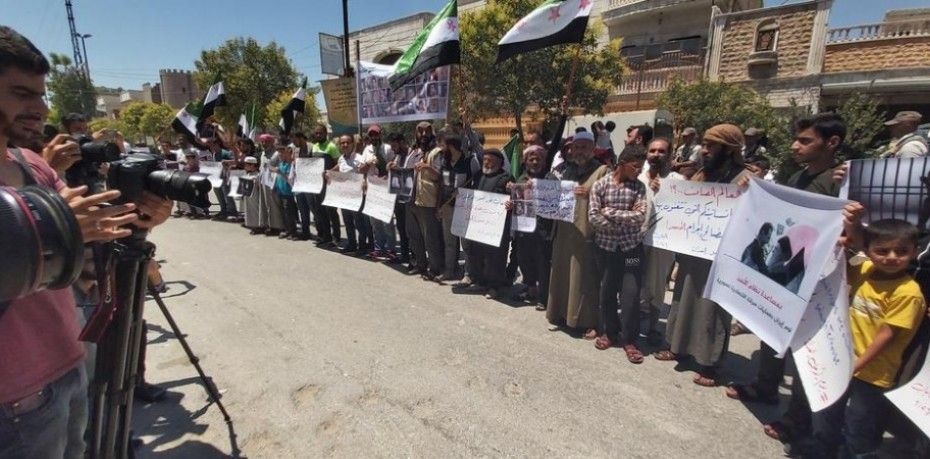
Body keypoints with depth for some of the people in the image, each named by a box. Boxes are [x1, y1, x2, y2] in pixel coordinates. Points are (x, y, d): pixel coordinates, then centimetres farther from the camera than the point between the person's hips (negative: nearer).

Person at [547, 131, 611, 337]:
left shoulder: (602, 170, 0)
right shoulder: (568, 170, 18)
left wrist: (591, 194, -23)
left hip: (587, 233, -5)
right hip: (565, 232, 6)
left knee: (587, 277, -1)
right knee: (563, 273, 9)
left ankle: (590, 321, 10)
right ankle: (563, 314, 24)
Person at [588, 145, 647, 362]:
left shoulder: (639, 187, 0)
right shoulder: (600, 185, -4)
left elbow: (640, 217, -12)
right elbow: (593, 217, -12)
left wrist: (610, 211, -14)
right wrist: (625, 218, -11)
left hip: (632, 245, 1)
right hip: (606, 245, 0)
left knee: (631, 293, 0)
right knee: (606, 291, 9)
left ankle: (629, 340, 14)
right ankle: (608, 332, 28)